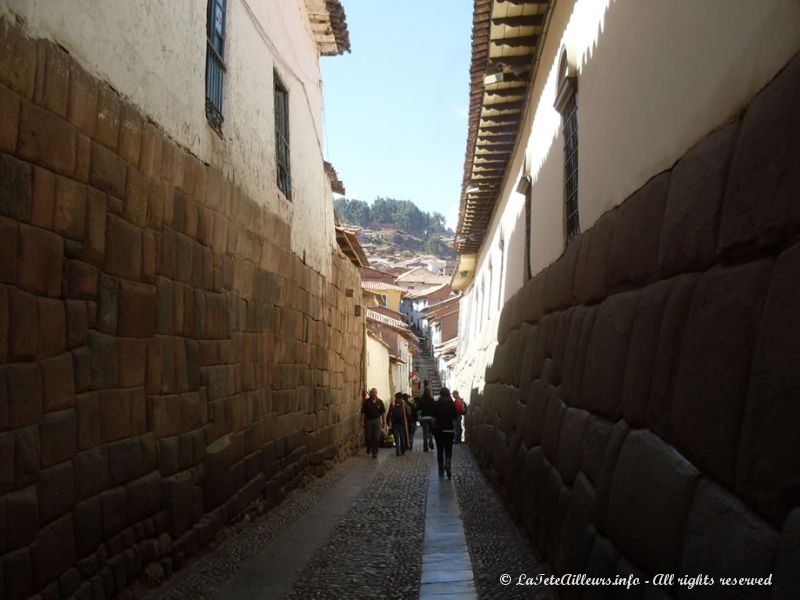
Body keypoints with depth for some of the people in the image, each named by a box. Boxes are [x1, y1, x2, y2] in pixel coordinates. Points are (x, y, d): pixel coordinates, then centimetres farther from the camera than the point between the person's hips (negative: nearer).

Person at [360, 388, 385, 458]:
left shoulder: (380, 402, 2)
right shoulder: (366, 402, -2)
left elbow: (383, 411, 6)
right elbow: (363, 412, -2)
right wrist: (362, 421, -8)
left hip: (377, 420, 1)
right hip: (368, 420, 0)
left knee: (376, 437, 0)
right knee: (368, 436, 7)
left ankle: (374, 452, 7)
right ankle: (369, 448, 33)